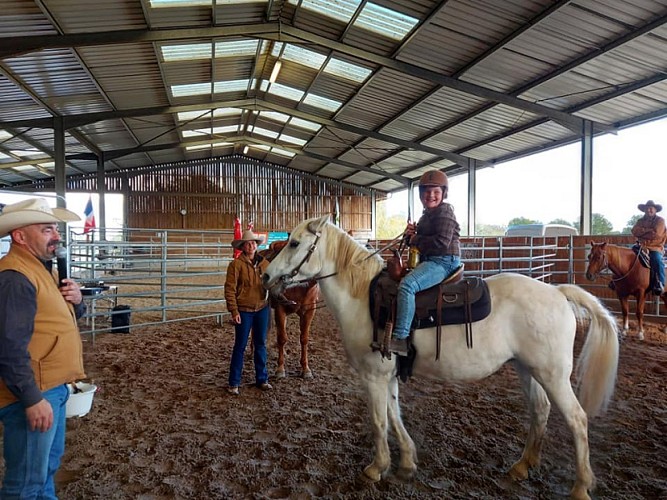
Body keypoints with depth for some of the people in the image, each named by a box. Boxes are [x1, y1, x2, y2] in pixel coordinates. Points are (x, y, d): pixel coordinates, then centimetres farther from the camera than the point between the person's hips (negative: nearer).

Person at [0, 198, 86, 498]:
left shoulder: (42, 268, 11)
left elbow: (62, 316, 22)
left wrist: (77, 301, -1)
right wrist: (32, 399, -24)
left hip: (53, 387, 10)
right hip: (32, 394, -10)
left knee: (49, 463, 25)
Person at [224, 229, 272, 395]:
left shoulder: (264, 263, 2)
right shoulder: (236, 264, -10)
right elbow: (230, 289, -12)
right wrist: (234, 311, -16)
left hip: (262, 309, 4)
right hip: (244, 311, -4)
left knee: (261, 344, 14)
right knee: (240, 346, 4)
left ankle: (262, 379, 27)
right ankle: (234, 383, 17)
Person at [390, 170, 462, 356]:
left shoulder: (444, 211, -9)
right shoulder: (427, 215, 20)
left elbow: (442, 242, -21)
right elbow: (422, 243, 26)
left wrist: (416, 240, -10)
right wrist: (411, 235, 4)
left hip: (444, 262, -11)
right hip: (429, 261, 11)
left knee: (407, 284, -32)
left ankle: (401, 338, -33)